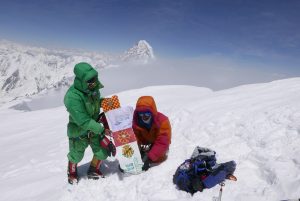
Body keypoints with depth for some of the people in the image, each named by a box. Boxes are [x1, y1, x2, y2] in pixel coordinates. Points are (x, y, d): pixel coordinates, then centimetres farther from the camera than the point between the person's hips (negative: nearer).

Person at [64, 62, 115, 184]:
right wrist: (102, 130, -28)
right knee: (76, 156, 19)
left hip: (94, 127, 5)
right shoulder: (72, 97, -34)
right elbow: (84, 121, -33)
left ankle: (93, 171, 41)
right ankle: (72, 173, 54)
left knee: (102, 152, 10)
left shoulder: (94, 89, -13)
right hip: (79, 132, -5)